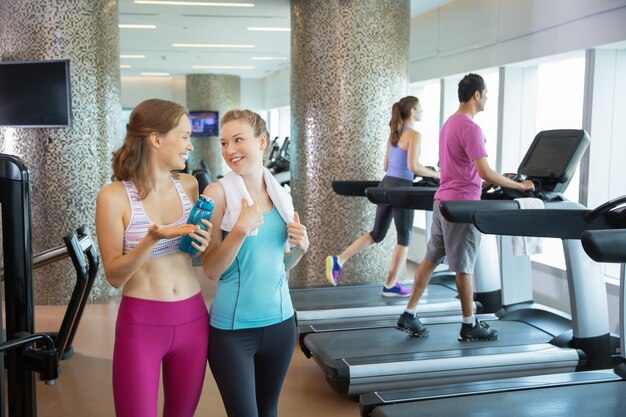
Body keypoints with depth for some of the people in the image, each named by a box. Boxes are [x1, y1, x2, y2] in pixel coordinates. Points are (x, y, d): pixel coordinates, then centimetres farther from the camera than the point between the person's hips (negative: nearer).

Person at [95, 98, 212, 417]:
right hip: (140, 324, -4)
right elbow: (114, 276, -11)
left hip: (192, 320, 4)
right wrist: (152, 239, -26)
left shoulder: (189, 185, 2)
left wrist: (202, 245, -8)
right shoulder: (113, 196, -11)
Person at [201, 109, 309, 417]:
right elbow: (211, 270, -12)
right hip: (232, 327, -5)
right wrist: (240, 230, -25)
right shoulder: (218, 193, -11)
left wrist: (300, 247, -6)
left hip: (280, 321, 5)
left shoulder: (281, 194, 4)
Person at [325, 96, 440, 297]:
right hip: (400, 188, -8)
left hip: (386, 185, 8)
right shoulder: (414, 135, -10)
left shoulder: (394, 134, 15)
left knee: (377, 233, 14)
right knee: (404, 237, 5)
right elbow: (413, 166, -21)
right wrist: (434, 174, -6)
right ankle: (391, 285, 11)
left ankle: (338, 260, 3)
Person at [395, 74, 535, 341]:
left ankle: (409, 315, 14)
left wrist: (504, 180, 24)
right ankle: (469, 325, 13)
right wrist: (519, 186, -11)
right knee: (464, 267, 1)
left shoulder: (449, 123, 14)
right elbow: (485, 173, -23)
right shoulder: (470, 128, -17)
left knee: (431, 259, 11)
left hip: (443, 201, 9)